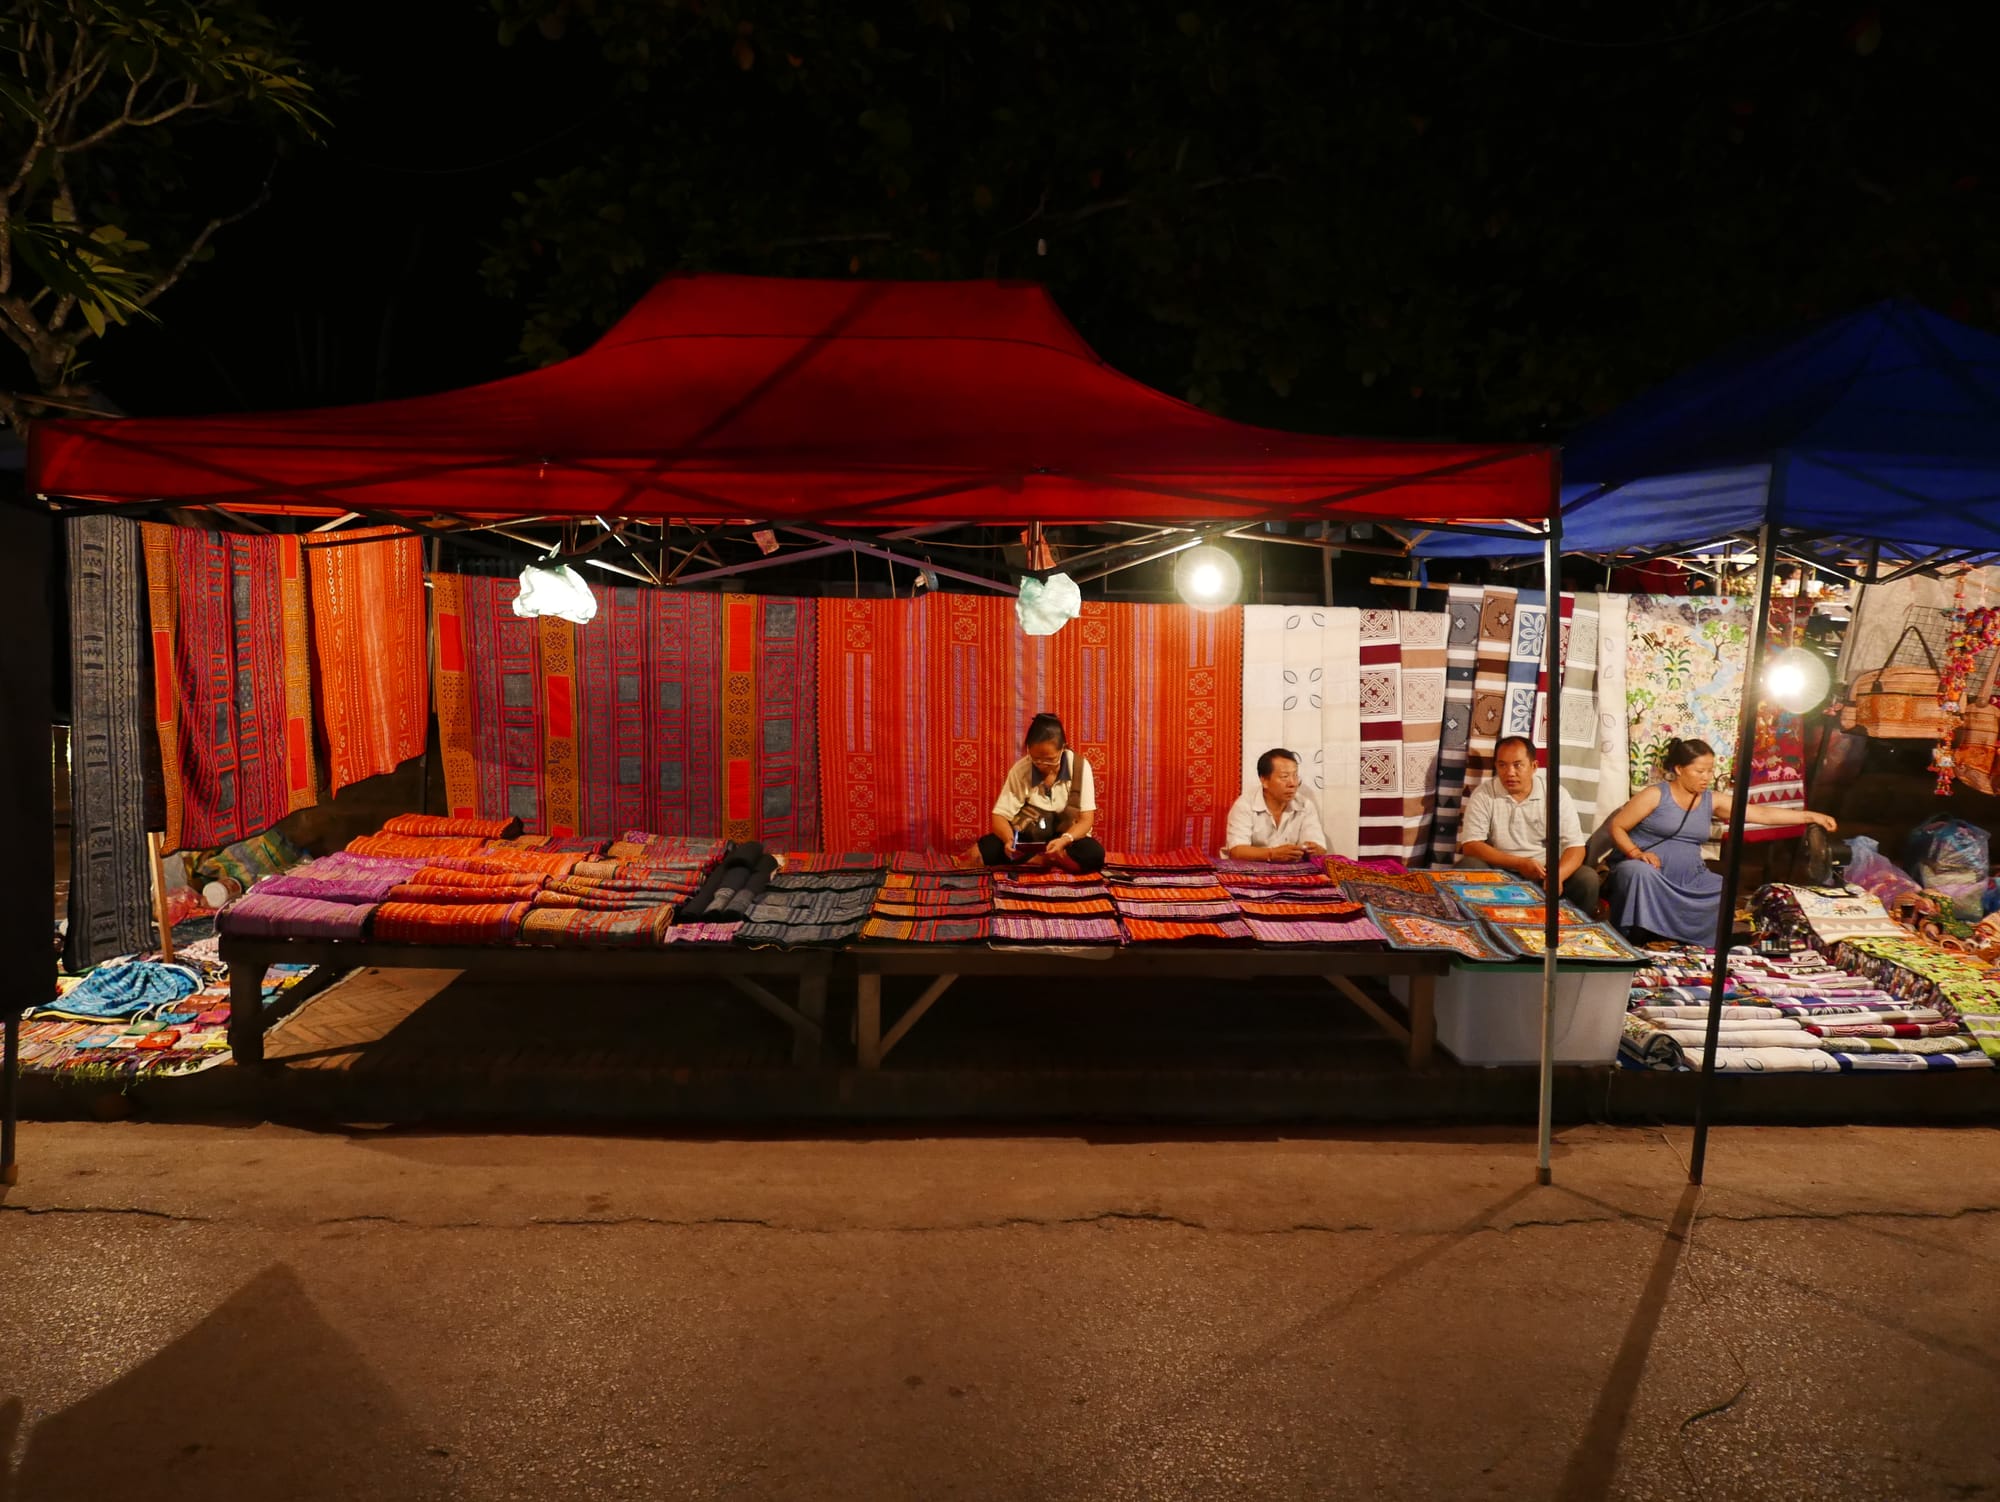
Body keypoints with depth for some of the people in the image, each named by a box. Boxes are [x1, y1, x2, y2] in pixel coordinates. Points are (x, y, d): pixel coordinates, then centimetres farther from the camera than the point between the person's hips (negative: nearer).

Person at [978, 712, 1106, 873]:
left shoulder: (1080, 767, -11)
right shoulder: (1020, 770, -9)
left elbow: (1086, 819, -11)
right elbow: (1000, 816, -9)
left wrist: (1064, 840, -32)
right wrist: (1009, 839, -32)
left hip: (1064, 837, 0)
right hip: (1025, 839, 0)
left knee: (1094, 854, -33)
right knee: (986, 849, -27)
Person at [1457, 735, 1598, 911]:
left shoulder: (1556, 794, -3)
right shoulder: (1483, 795, -6)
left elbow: (1575, 846, -7)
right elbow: (1470, 846, -13)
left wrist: (1557, 876, -28)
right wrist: (1519, 863, -23)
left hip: (1544, 873, 1)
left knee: (1587, 878, -23)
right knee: (1467, 866, -30)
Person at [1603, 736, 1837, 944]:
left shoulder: (1712, 801, 8)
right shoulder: (1655, 795, -5)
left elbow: (1763, 814, 7)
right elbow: (1616, 827, -5)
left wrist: (1810, 816, 1)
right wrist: (1636, 853, -22)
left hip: (1688, 881, 6)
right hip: (1647, 870, -6)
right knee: (1640, 873, -39)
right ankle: (1634, 938, -26)